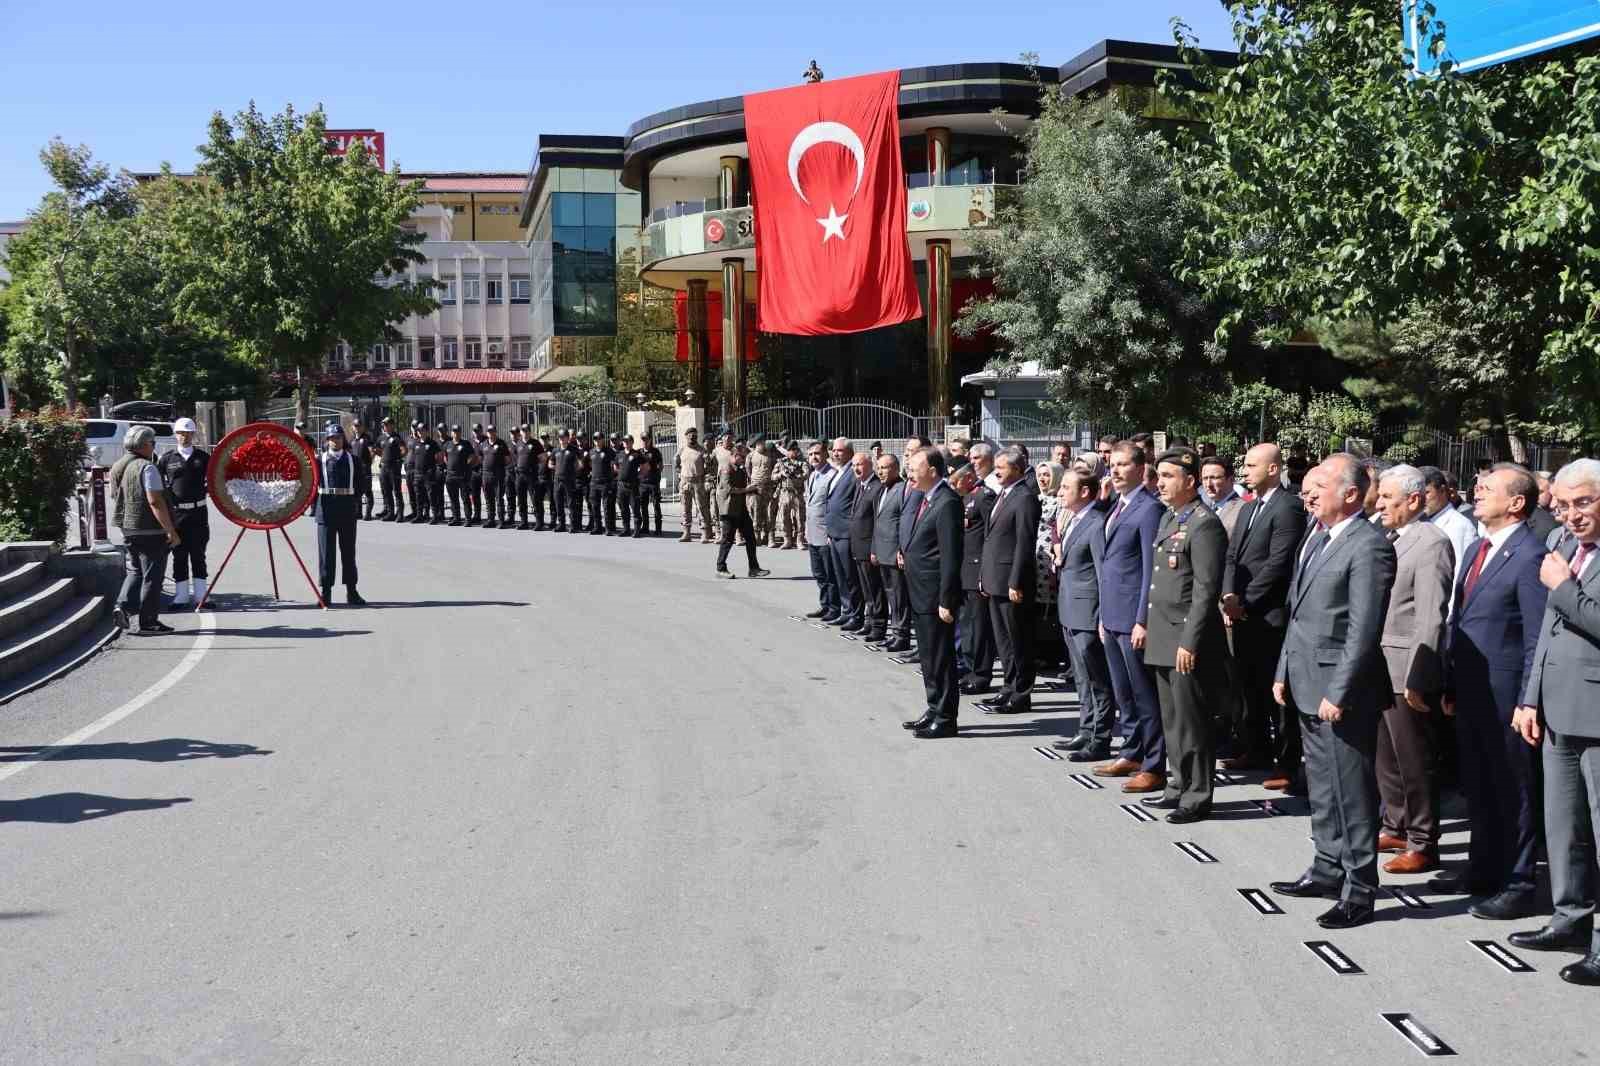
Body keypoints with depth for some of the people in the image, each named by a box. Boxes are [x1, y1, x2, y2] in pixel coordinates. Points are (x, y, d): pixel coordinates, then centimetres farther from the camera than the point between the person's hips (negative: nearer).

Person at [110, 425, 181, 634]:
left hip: (127, 529, 8)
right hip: (150, 530, -8)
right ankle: (148, 622, 4)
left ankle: (123, 606, 3)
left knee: (135, 571, 21)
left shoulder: (116, 467, 11)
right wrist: (171, 531, -21)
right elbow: (155, 502, -22)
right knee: (152, 576, 1)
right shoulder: (147, 468, -15)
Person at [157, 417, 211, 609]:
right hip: (176, 512, -1)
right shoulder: (167, 459, 3)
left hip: (198, 512, 1)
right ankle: (181, 596, 10)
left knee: (198, 555, 6)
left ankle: (201, 595, 12)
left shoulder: (203, 456, 6)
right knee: (179, 555, 4)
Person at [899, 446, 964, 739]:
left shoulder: (947, 503, -18)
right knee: (928, 657, 18)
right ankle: (935, 711, 29)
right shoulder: (926, 499, 12)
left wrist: (946, 602, -21)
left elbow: (950, 556, -21)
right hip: (920, 594, 10)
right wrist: (906, 551, 5)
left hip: (935, 596, -10)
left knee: (940, 659, 0)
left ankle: (945, 719, 8)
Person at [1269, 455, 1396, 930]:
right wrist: (1283, 672, 15)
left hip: (1341, 691, -9)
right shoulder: (1318, 538, 12)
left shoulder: (1369, 546, -16)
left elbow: (1364, 629, -19)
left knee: (1352, 789, -1)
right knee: (1322, 784, 19)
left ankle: (1359, 889, 8)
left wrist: (1339, 693, -20)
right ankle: (1329, 868, 32)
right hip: (1308, 685, 9)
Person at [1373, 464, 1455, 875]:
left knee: (1414, 761, 2)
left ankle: (1422, 844, 13)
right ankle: (1395, 828, 32)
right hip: (1379, 667, 8)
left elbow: (1431, 618, -19)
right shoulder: (1390, 539, 10)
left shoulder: (1431, 543, -15)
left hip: (1407, 671, -8)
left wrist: (1416, 679, -21)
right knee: (1385, 756, 18)